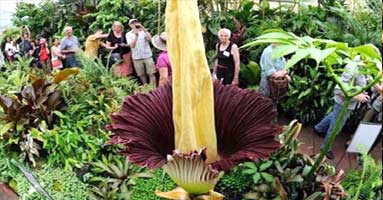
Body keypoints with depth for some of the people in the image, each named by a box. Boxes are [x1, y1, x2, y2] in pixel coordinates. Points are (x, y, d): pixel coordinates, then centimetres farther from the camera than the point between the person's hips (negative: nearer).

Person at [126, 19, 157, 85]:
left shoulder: (143, 31, 3)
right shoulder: (128, 34, 2)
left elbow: (149, 39, -14)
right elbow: (132, 45, -9)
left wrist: (143, 29, -18)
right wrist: (136, 35, -18)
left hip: (147, 56, -1)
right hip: (137, 58, 1)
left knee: (151, 74, -3)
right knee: (142, 75, 9)